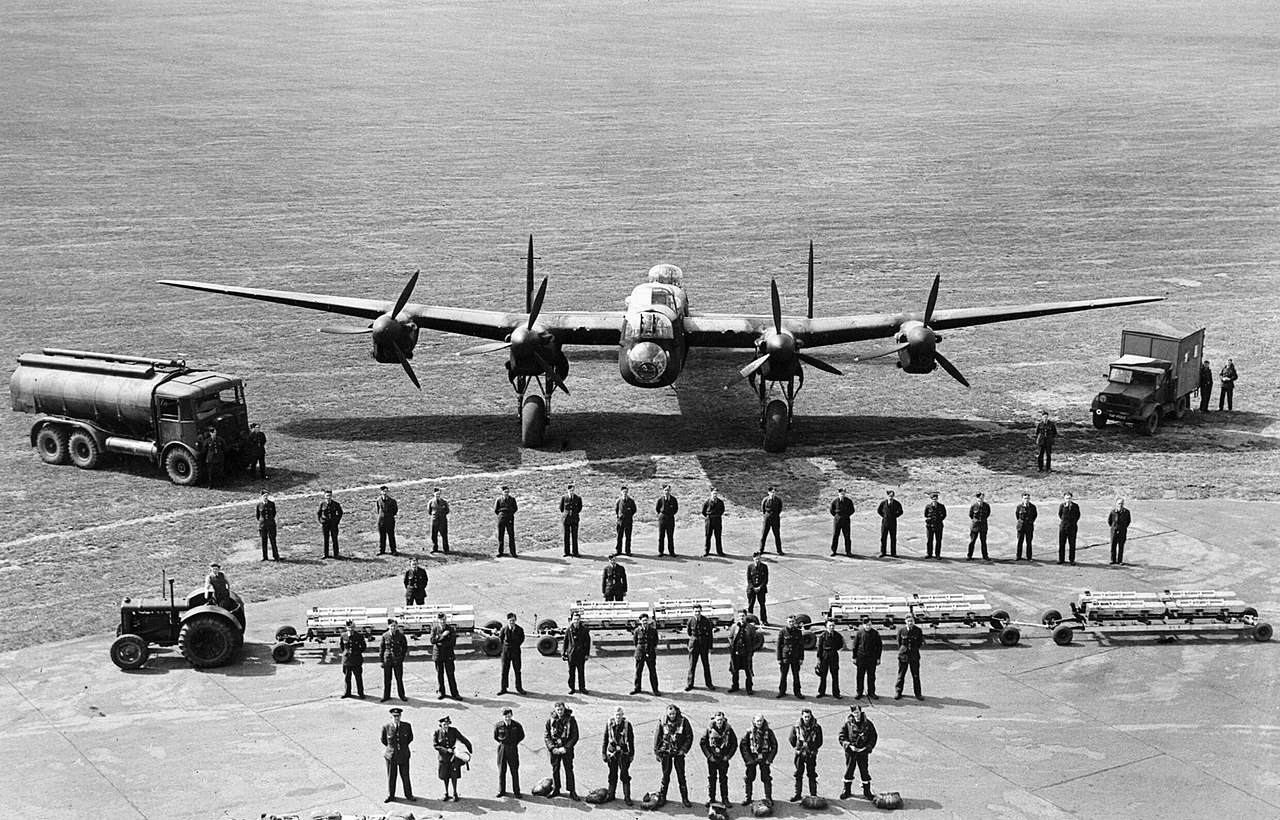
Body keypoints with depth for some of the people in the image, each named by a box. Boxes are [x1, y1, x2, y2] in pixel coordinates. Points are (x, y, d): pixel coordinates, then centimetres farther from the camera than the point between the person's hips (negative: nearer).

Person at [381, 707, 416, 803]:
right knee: (391, 776, 10)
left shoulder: (407, 726, -6)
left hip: (404, 755, 1)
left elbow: (410, 737, 12)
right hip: (391, 755, -1)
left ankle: (409, 795, 22)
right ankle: (390, 796, 27)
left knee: (405, 776, 8)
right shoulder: (386, 728, -11)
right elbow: (383, 740, 9)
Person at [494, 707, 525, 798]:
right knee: (501, 771, 8)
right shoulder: (498, 725, -7)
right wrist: (502, 743, 6)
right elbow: (495, 737, 9)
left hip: (513, 750, -1)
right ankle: (501, 791, 20)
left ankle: (516, 792, 11)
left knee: (514, 771, 3)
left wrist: (514, 743, 4)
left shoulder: (516, 725, -8)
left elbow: (521, 736, 7)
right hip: (502, 749, 1)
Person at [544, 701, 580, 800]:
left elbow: (575, 737, -6)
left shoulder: (571, 720, -8)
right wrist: (552, 748, -12)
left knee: (569, 770, 0)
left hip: (567, 749, -2)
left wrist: (566, 748, -14)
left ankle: (572, 791, 6)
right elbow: (546, 736, 0)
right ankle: (555, 790, 25)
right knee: (555, 769, 12)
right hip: (554, 750, 2)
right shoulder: (550, 720, -2)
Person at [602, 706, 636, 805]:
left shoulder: (627, 725, -5)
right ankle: (611, 795, 22)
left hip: (624, 753, -2)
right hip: (612, 752, 2)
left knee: (625, 775, -1)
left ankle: (627, 797, 6)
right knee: (612, 775, 10)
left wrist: (632, 754, 2)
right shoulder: (609, 724, 0)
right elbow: (605, 739, 7)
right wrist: (603, 753, 6)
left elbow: (631, 740, 2)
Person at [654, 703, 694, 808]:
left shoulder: (683, 721, -6)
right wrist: (656, 752, 2)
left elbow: (689, 736, 0)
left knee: (681, 775, 4)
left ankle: (684, 798, 13)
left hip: (679, 752, 0)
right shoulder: (662, 722, -5)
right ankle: (662, 797, 12)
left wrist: (684, 749, -5)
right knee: (665, 775, 3)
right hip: (666, 752, 0)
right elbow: (657, 737, 4)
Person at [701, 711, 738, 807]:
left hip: (723, 758, 0)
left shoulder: (728, 730, -5)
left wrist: (728, 756, -3)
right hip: (712, 758, 0)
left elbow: (734, 744, 4)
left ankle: (725, 798, 14)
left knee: (723, 779, 5)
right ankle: (711, 798, 14)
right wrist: (709, 755, -5)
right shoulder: (709, 729, -7)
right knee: (711, 778, 5)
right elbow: (702, 743, 0)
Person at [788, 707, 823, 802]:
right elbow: (792, 739, 10)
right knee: (798, 774, 5)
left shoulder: (816, 727, -7)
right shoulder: (796, 727, -5)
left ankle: (813, 794, 11)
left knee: (812, 774, 3)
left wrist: (813, 749, 6)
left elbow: (820, 742, 5)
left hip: (811, 754, -1)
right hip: (800, 754, 1)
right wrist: (797, 747, 11)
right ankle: (797, 794, 13)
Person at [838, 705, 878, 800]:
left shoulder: (867, 723, -3)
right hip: (850, 752, 0)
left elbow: (873, 737, 2)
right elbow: (842, 737, -1)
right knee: (849, 771, 8)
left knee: (864, 771, 4)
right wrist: (849, 745, -14)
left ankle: (867, 791, 18)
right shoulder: (847, 723, -4)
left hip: (863, 752, 0)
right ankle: (847, 791, 22)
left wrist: (867, 747, -10)